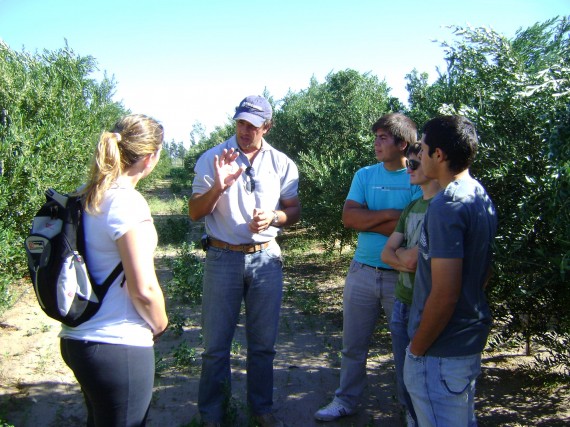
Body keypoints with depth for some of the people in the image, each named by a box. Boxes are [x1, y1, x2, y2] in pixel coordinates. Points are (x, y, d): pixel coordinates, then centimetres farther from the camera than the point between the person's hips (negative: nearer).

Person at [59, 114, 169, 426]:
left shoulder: (84, 196, 5)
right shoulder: (128, 202, -19)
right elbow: (144, 290, -21)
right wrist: (160, 325, -2)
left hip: (77, 339, 8)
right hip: (118, 346, -8)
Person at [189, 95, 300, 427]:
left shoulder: (282, 164, 3)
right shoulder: (212, 159, -2)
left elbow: (295, 210, 8)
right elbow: (195, 213, -4)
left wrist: (273, 218, -14)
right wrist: (218, 186, -23)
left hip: (266, 257, 2)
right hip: (223, 258, -1)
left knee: (263, 343, 12)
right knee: (216, 343, 6)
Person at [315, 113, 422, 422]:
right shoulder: (365, 175, 6)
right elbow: (348, 217, -6)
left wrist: (366, 219, -11)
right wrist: (389, 214, -15)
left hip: (402, 276, -3)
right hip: (362, 271, 4)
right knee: (353, 345, 14)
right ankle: (346, 400, 31)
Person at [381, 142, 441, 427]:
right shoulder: (412, 208, 10)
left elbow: (410, 259, -22)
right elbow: (387, 253, 8)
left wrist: (400, 252, -1)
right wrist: (407, 261, -11)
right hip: (402, 303, 8)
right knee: (403, 376, 18)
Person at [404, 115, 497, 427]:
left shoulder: (446, 206, -23)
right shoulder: (481, 198, 6)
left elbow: (444, 294, -25)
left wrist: (417, 349, -14)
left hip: (442, 348, -10)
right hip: (472, 337, 10)